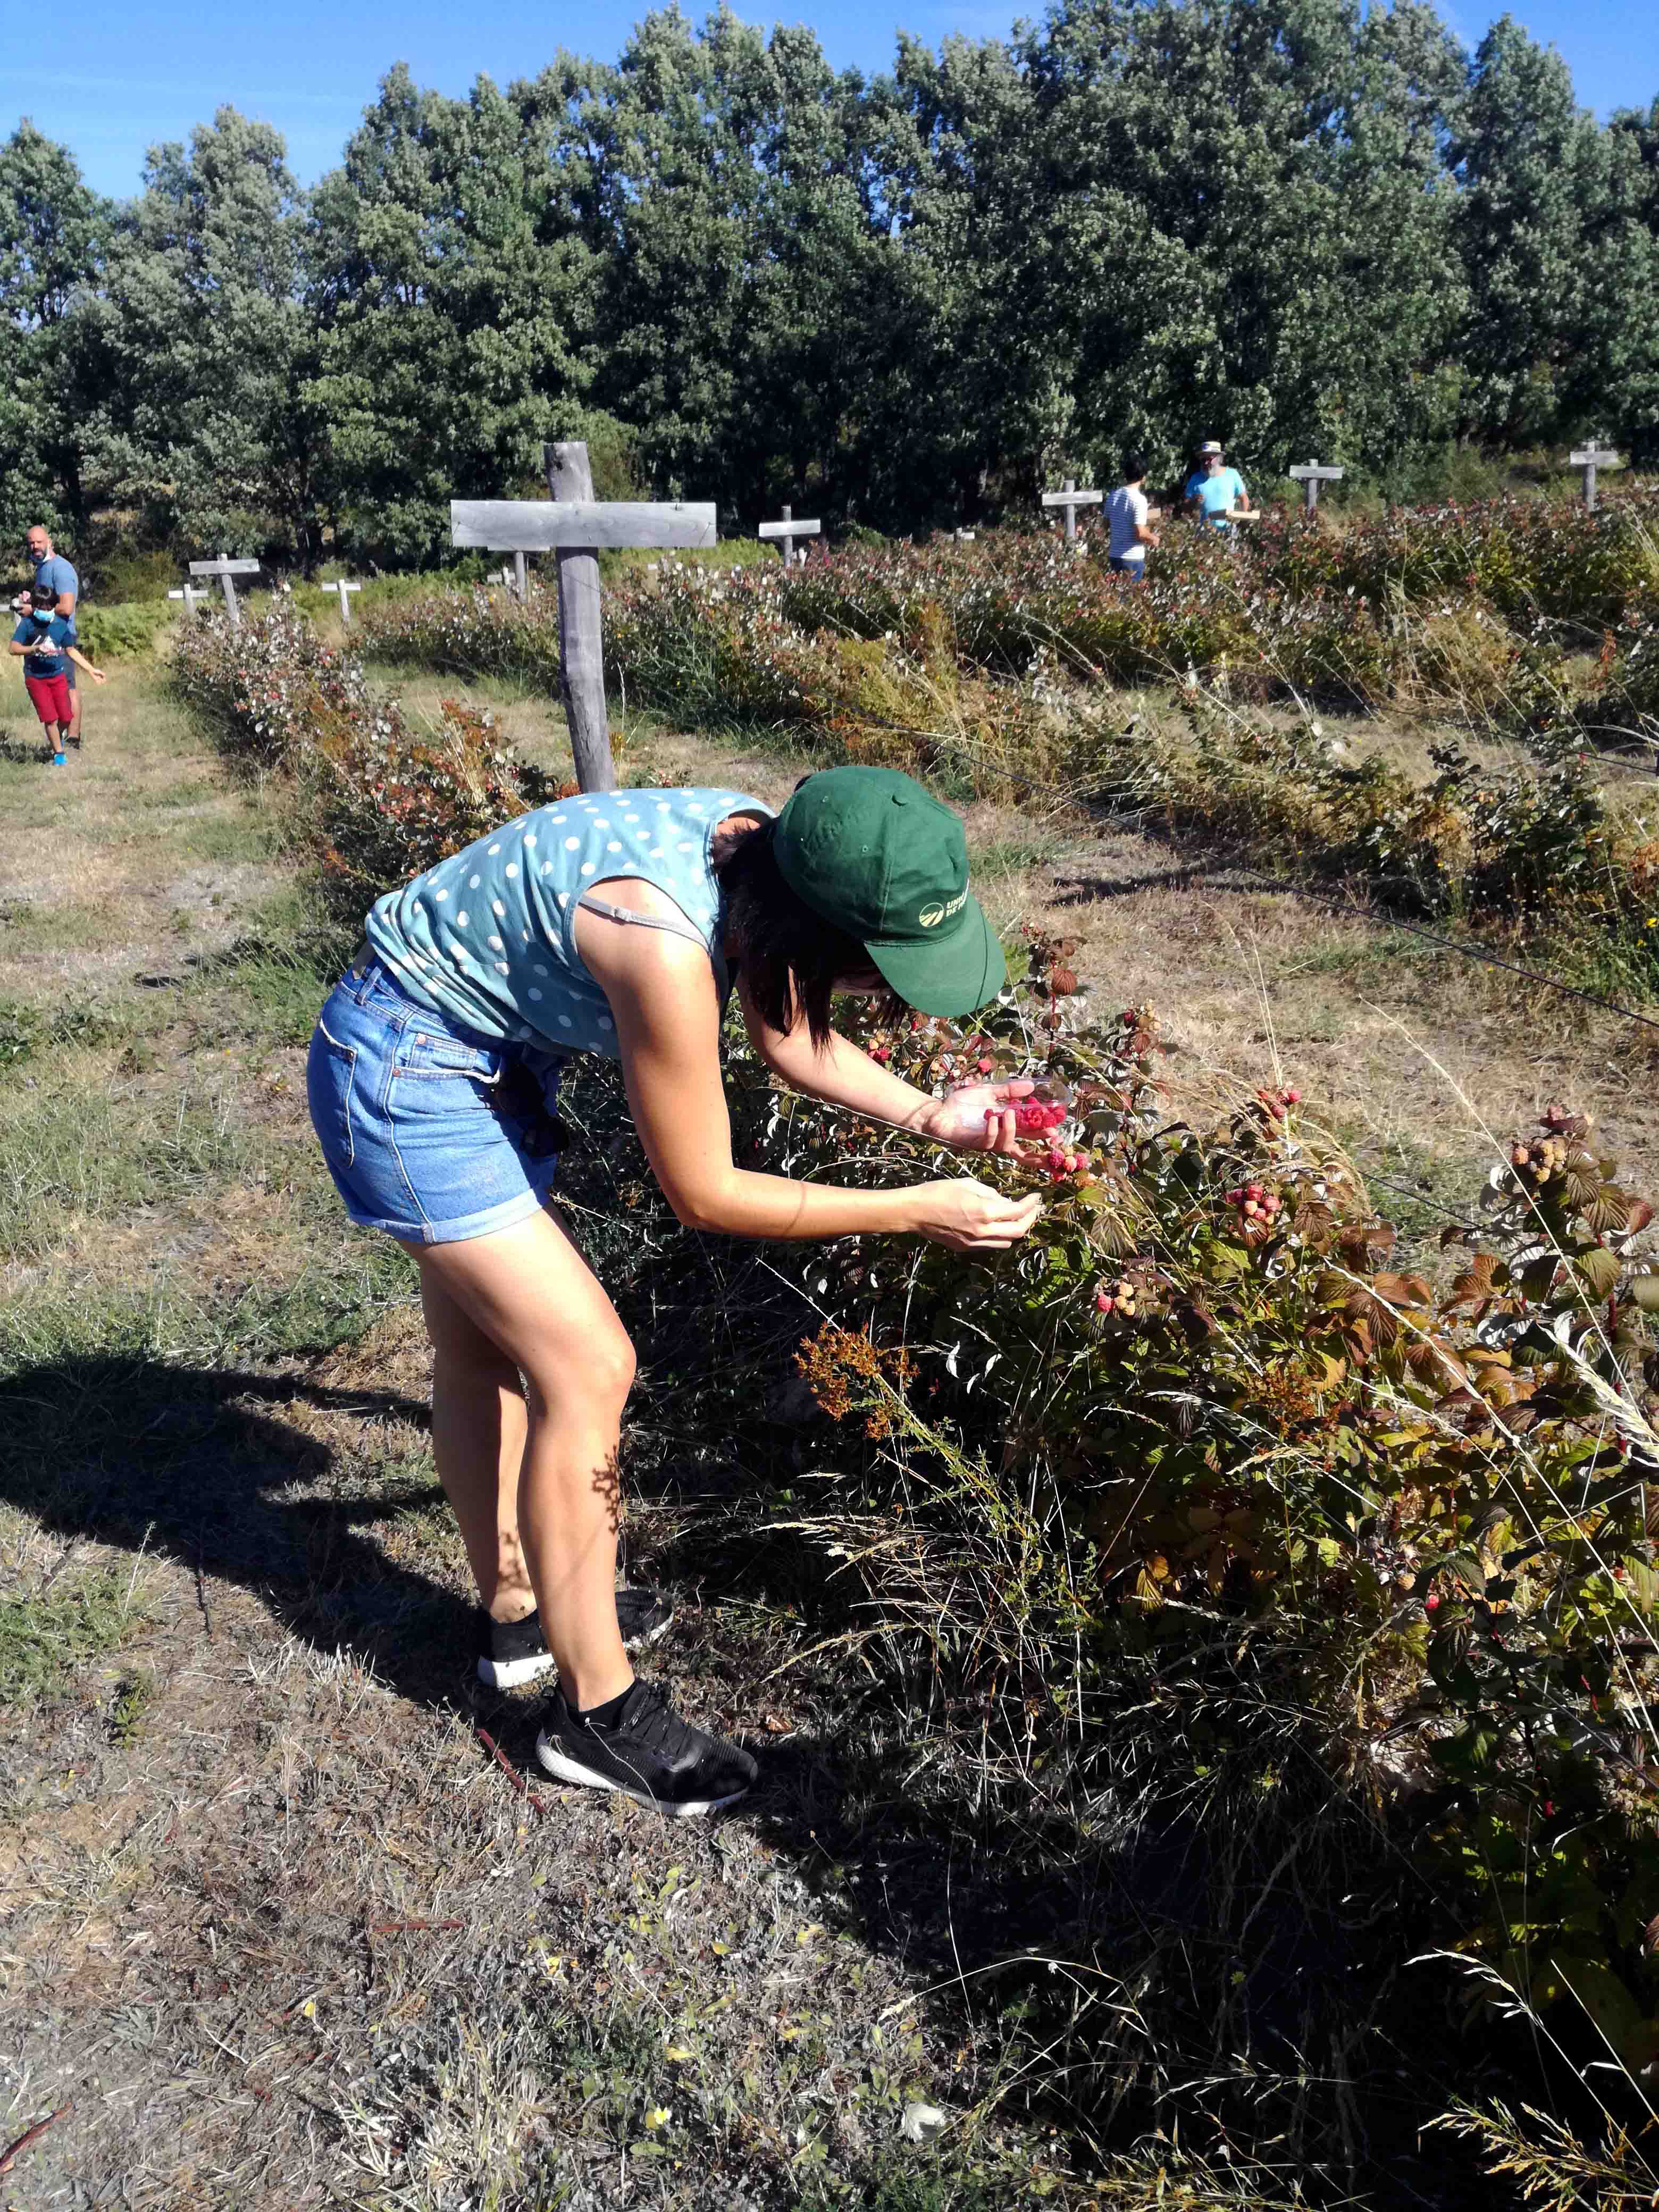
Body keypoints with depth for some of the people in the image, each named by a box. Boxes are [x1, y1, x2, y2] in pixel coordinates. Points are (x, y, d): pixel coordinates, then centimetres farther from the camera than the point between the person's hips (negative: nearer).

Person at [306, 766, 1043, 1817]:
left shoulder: (765, 852, -12)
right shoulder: (666, 947, -37)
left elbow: (785, 1030, 7)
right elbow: (705, 1194, -23)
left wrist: (928, 1115, -3)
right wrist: (918, 1211, -18)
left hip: (485, 1054, 9)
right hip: (407, 1076, -9)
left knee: (484, 1352, 20)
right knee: (588, 1367, -8)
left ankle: (521, 1609, 40)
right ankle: (597, 1711, 9)